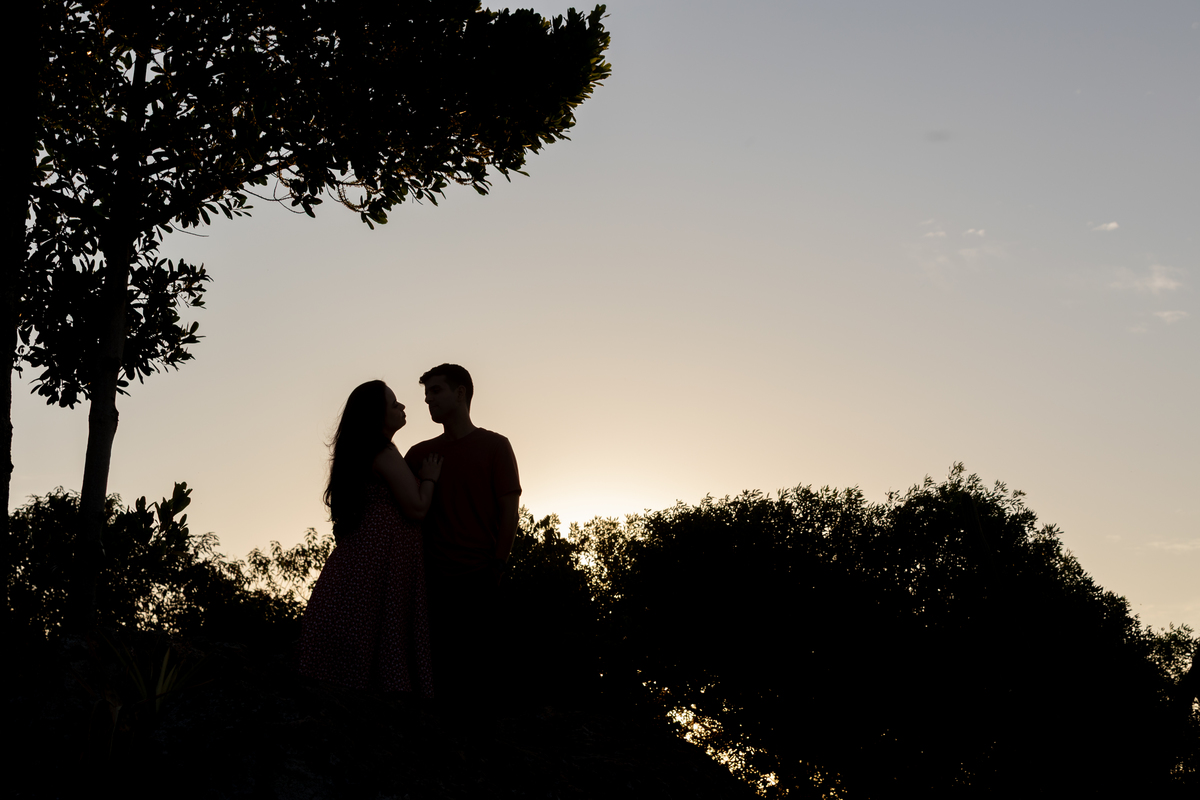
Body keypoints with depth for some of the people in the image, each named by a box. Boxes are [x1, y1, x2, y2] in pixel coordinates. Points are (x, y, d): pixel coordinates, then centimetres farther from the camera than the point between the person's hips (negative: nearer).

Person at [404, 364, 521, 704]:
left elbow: (509, 510, 1)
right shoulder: (420, 453, 16)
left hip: (478, 577, -3)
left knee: (479, 664, -5)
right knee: (445, 663, 1)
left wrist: (497, 566, -6)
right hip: (435, 579, 3)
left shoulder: (494, 446, 7)